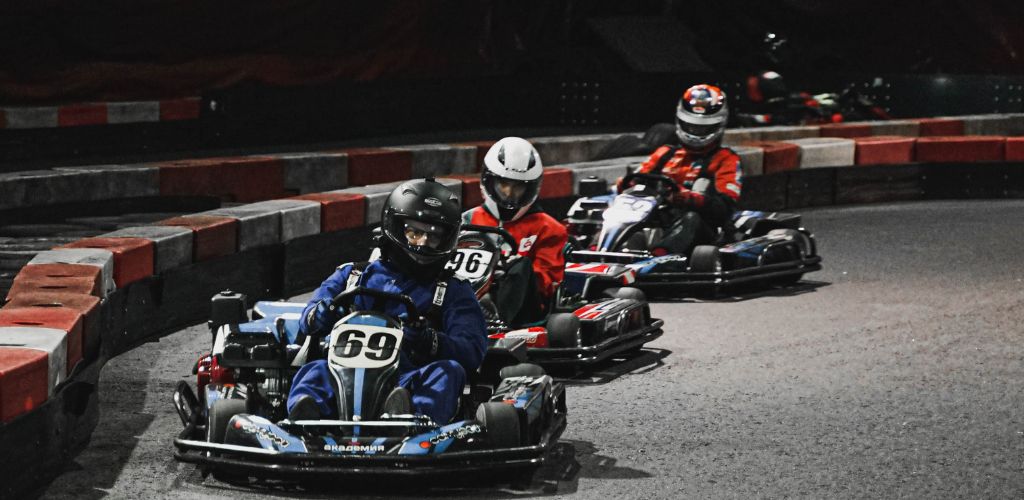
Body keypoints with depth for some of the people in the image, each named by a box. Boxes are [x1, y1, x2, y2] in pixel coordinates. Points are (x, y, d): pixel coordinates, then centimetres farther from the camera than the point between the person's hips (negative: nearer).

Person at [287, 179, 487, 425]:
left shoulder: (453, 292, 24)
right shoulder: (353, 276, 29)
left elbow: (472, 351, 7)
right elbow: (308, 321, 19)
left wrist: (429, 341, -16)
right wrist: (323, 312, -8)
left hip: (410, 381, -1)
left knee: (448, 371, -32)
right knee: (315, 372, -31)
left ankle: (415, 415, -64)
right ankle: (305, 412, -65)